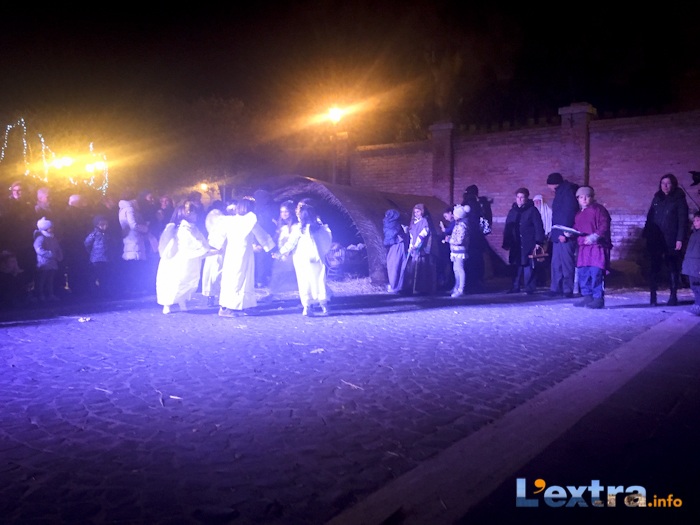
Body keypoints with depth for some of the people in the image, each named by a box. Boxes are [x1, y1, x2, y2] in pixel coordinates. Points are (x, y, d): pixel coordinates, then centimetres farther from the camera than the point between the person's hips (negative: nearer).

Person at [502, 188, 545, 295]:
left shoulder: (532, 210, 0)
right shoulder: (512, 211, 13)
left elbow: (539, 227, -4)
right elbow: (507, 229, 14)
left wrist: (538, 242, -11)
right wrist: (506, 243, 9)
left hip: (528, 245, -4)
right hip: (516, 245, 4)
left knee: (528, 266, -5)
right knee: (516, 266, 7)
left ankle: (530, 288, 3)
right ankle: (515, 287, 14)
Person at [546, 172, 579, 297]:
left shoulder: (568, 191, -9)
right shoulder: (561, 192, 19)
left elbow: (569, 213, -18)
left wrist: (563, 232, -21)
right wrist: (553, 231, 15)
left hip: (565, 235, -10)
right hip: (558, 235, 10)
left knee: (566, 262, -5)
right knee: (556, 263, 10)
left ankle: (568, 289, 0)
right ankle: (555, 289, 15)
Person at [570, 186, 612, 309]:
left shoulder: (598, 209, -3)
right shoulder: (579, 214, 20)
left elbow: (604, 226, -12)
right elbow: (576, 229, 25)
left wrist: (595, 236, -24)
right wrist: (570, 233, 4)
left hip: (597, 247, -8)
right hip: (583, 248, 8)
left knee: (596, 273, -12)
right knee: (582, 273, 7)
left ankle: (598, 299, -7)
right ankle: (587, 297, 16)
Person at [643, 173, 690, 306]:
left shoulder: (679, 199, 0)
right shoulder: (657, 198, 12)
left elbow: (683, 221, -5)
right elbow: (650, 217, 12)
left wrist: (680, 239, -13)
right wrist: (647, 234, 4)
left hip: (671, 240, -3)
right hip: (655, 239, 3)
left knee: (672, 268, 4)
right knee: (654, 267, 0)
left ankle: (673, 296, 11)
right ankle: (653, 295, 3)